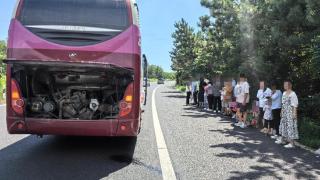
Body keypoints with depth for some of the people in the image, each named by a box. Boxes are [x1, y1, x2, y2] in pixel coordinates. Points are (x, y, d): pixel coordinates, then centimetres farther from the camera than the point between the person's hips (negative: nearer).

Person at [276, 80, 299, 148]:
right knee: (283, 125, 16)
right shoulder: (284, 93, 12)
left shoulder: (293, 94, -13)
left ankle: (291, 143, 0)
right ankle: (282, 139, 31)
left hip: (290, 112, -9)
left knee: (290, 126, -6)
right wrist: (282, 111, 18)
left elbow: (294, 105, -16)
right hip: (284, 113, 9)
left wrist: (294, 113, -20)